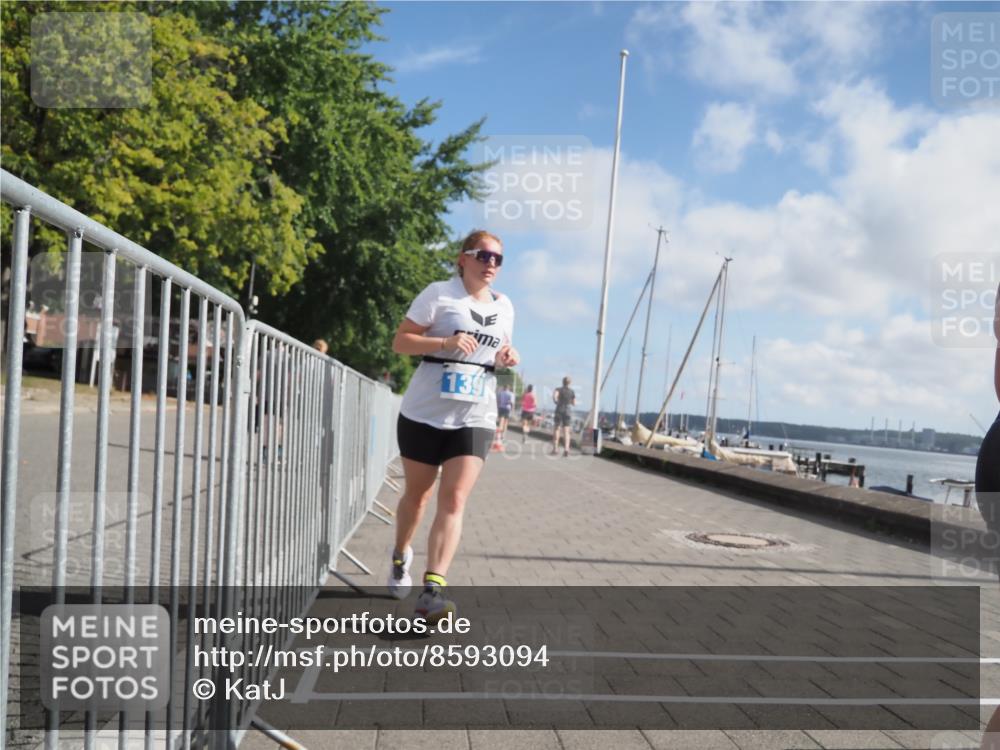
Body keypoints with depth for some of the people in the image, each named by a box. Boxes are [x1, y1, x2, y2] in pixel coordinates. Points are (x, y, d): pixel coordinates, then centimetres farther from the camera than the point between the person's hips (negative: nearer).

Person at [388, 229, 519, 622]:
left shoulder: (504, 306, 11)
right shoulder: (439, 293, -5)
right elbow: (400, 342, -7)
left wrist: (507, 358, 0)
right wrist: (446, 342, -22)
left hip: (475, 417, 3)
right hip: (425, 411, -2)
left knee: (454, 500, -10)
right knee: (417, 493, 13)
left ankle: (432, 589, -12)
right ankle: (401, 556, 41)